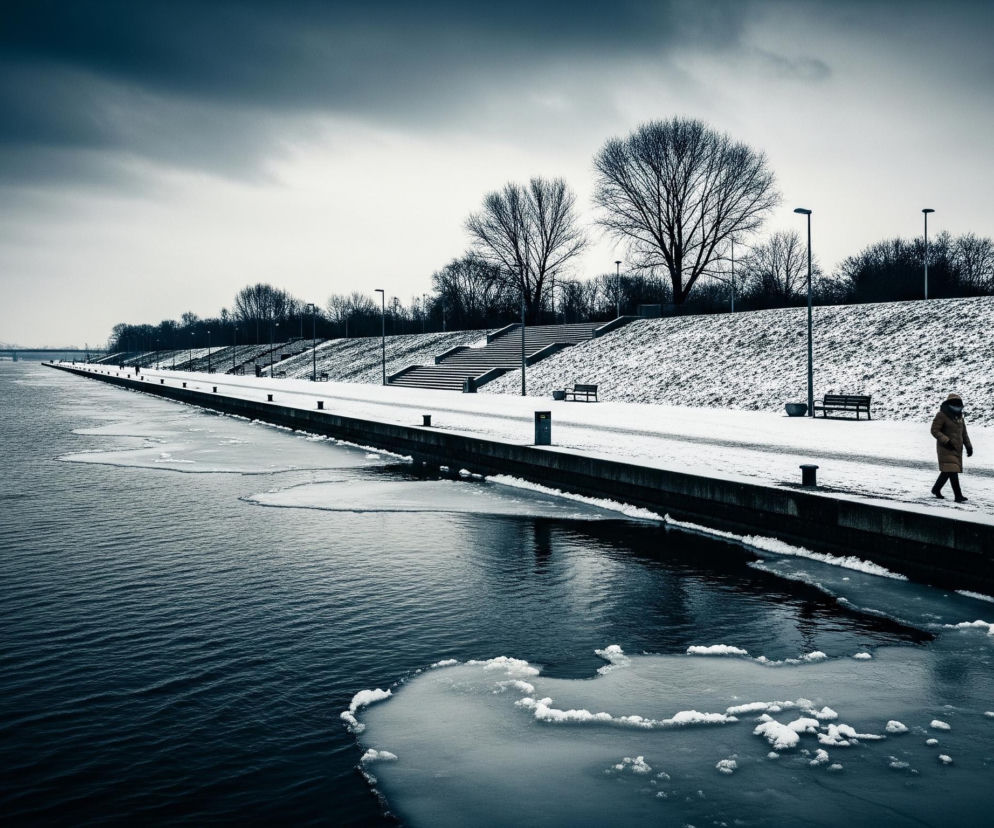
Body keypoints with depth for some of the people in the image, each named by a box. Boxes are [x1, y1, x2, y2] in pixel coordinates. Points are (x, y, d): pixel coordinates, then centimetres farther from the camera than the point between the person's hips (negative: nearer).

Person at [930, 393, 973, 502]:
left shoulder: (959, 416, 15)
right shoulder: (941, 415, -9)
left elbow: (964, 433, 21)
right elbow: (934, 430, -13)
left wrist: (968, 446, 10)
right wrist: (946, 441, -23)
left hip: (957, 448, 8)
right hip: (946, 448, -8)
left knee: (947, 470, 13)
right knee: (952, 471, -14)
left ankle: (936, 489, 29)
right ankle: (958, 496, -15)